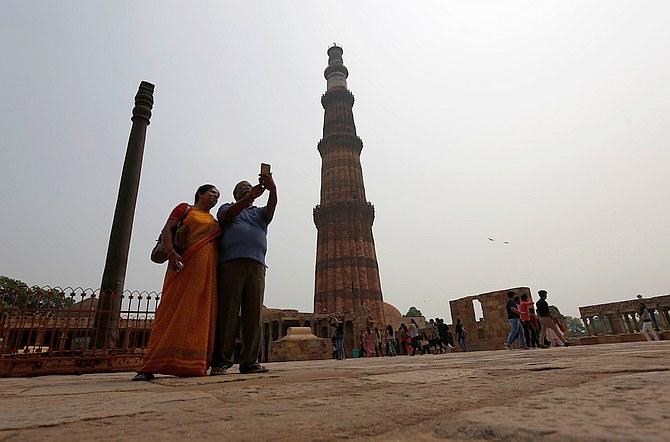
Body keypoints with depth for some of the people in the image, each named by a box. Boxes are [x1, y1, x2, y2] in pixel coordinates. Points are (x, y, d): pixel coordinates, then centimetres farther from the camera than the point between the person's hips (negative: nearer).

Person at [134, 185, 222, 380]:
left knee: (202, 314, -2)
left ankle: (193, 364, 1)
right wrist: (171, 252, -18)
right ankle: (150, 367, -6)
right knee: (173, 311, -10)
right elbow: (166, 230, -1)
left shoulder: (214, 221, 27)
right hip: (184, 264, -5)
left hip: (207, 270, 5)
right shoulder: (185, 208, 12)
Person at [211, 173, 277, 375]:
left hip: (256, 265, 3)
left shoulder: (259, 212, 28)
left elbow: (271, 207, 5)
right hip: (231, 263, -3)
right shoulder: (227, 207, 23)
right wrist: (250, 197, -18)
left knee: (254, 314, -2)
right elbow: (227, 215, -3)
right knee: (227, 312, -7)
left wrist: (273, 189, -18)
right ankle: (221, 361, -4)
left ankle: (249, 361, 0)